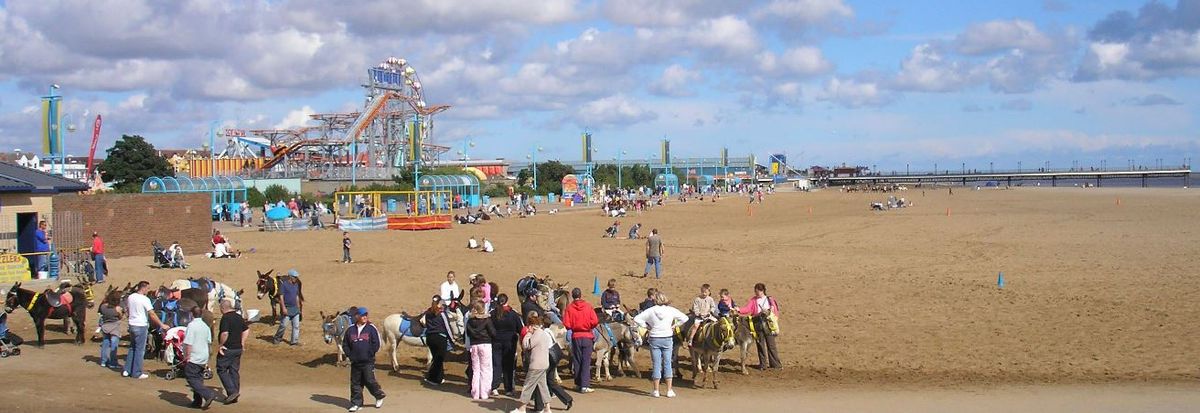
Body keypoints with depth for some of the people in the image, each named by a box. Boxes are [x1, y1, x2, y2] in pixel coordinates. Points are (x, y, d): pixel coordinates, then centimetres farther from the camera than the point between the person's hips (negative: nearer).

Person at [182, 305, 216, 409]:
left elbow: (188, 343, -20)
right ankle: (197, 401, 16)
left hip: (193, 358, -8)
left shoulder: (192, 325, -16)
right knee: (199, 379, 14)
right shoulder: (205, 326, 9)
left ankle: (209, 394, -19)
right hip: (204, 357, 8)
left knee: (192, 379, -5)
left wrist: (187, 356, -14)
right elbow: (209, 342, 15)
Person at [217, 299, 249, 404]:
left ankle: (232, 391, -8)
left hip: (227, 349, -8)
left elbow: (224, 333, -27)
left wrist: (220, 345, -14)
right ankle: (234, 396, 15)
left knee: (221, 370, 3)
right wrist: (242, 344, 17)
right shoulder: (239, 317, 9)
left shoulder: (225, 318, -16)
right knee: (234, 371, 12)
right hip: (238, 349, 8)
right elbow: (246, 331, 15)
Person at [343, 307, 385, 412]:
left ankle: (379, 396, 18)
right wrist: (350, 355, 0)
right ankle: (356, 403, 14)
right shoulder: (350, 330, 6)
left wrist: (369, 354, -7)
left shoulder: (371, 328, -2)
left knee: (369, 381, -5)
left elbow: (376, 344, -3)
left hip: (368, 362, -3)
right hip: (355, 362, 3)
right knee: (355, 383, 6)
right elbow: (345, 344, 11)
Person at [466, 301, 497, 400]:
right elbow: (493, 333, -11)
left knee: (475, 370, 12)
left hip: (474, 346, 4)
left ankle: (475, 393, 11)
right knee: (485, 370, 3)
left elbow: (468, 333, 9)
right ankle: (484, 393, 0)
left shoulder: (470, 321, 2)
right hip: (485, 345, -4)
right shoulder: (487, 320, -10)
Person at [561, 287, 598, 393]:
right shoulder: (588, 306, -4)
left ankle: (578, 383, 19)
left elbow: (566, 325, -10)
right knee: (586, 361, -1)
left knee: (577, 361, 13)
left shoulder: (569, 307, -5)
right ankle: (585, 385, -8)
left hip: (575, 336, 1)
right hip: (587, 336, -1)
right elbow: (595, 322, -10)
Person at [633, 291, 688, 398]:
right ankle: (669, 390, 9)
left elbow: (636, 319, -7)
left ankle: (656, 391, 5)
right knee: (667, 363, 9)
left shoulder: (651, 311, -7)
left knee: (656, 364, 4)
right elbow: (685, 318, 2)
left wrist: (646, 326, 0)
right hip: (667, 339, 1)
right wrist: (674, 325, 6)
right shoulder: (671, 310, -4)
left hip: (654, 339, -1)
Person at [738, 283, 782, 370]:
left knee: (771, 344, 1)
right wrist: (739, 310, -24)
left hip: (768, 324, -1)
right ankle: (763, 364, 14)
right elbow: (747, 309, -8)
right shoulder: (753, 300, 5)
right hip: (758, 324, 1)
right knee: (760, 345, 4)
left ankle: (775, 364, 11)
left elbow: (775, 311, 8)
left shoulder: (770, 299, 5)